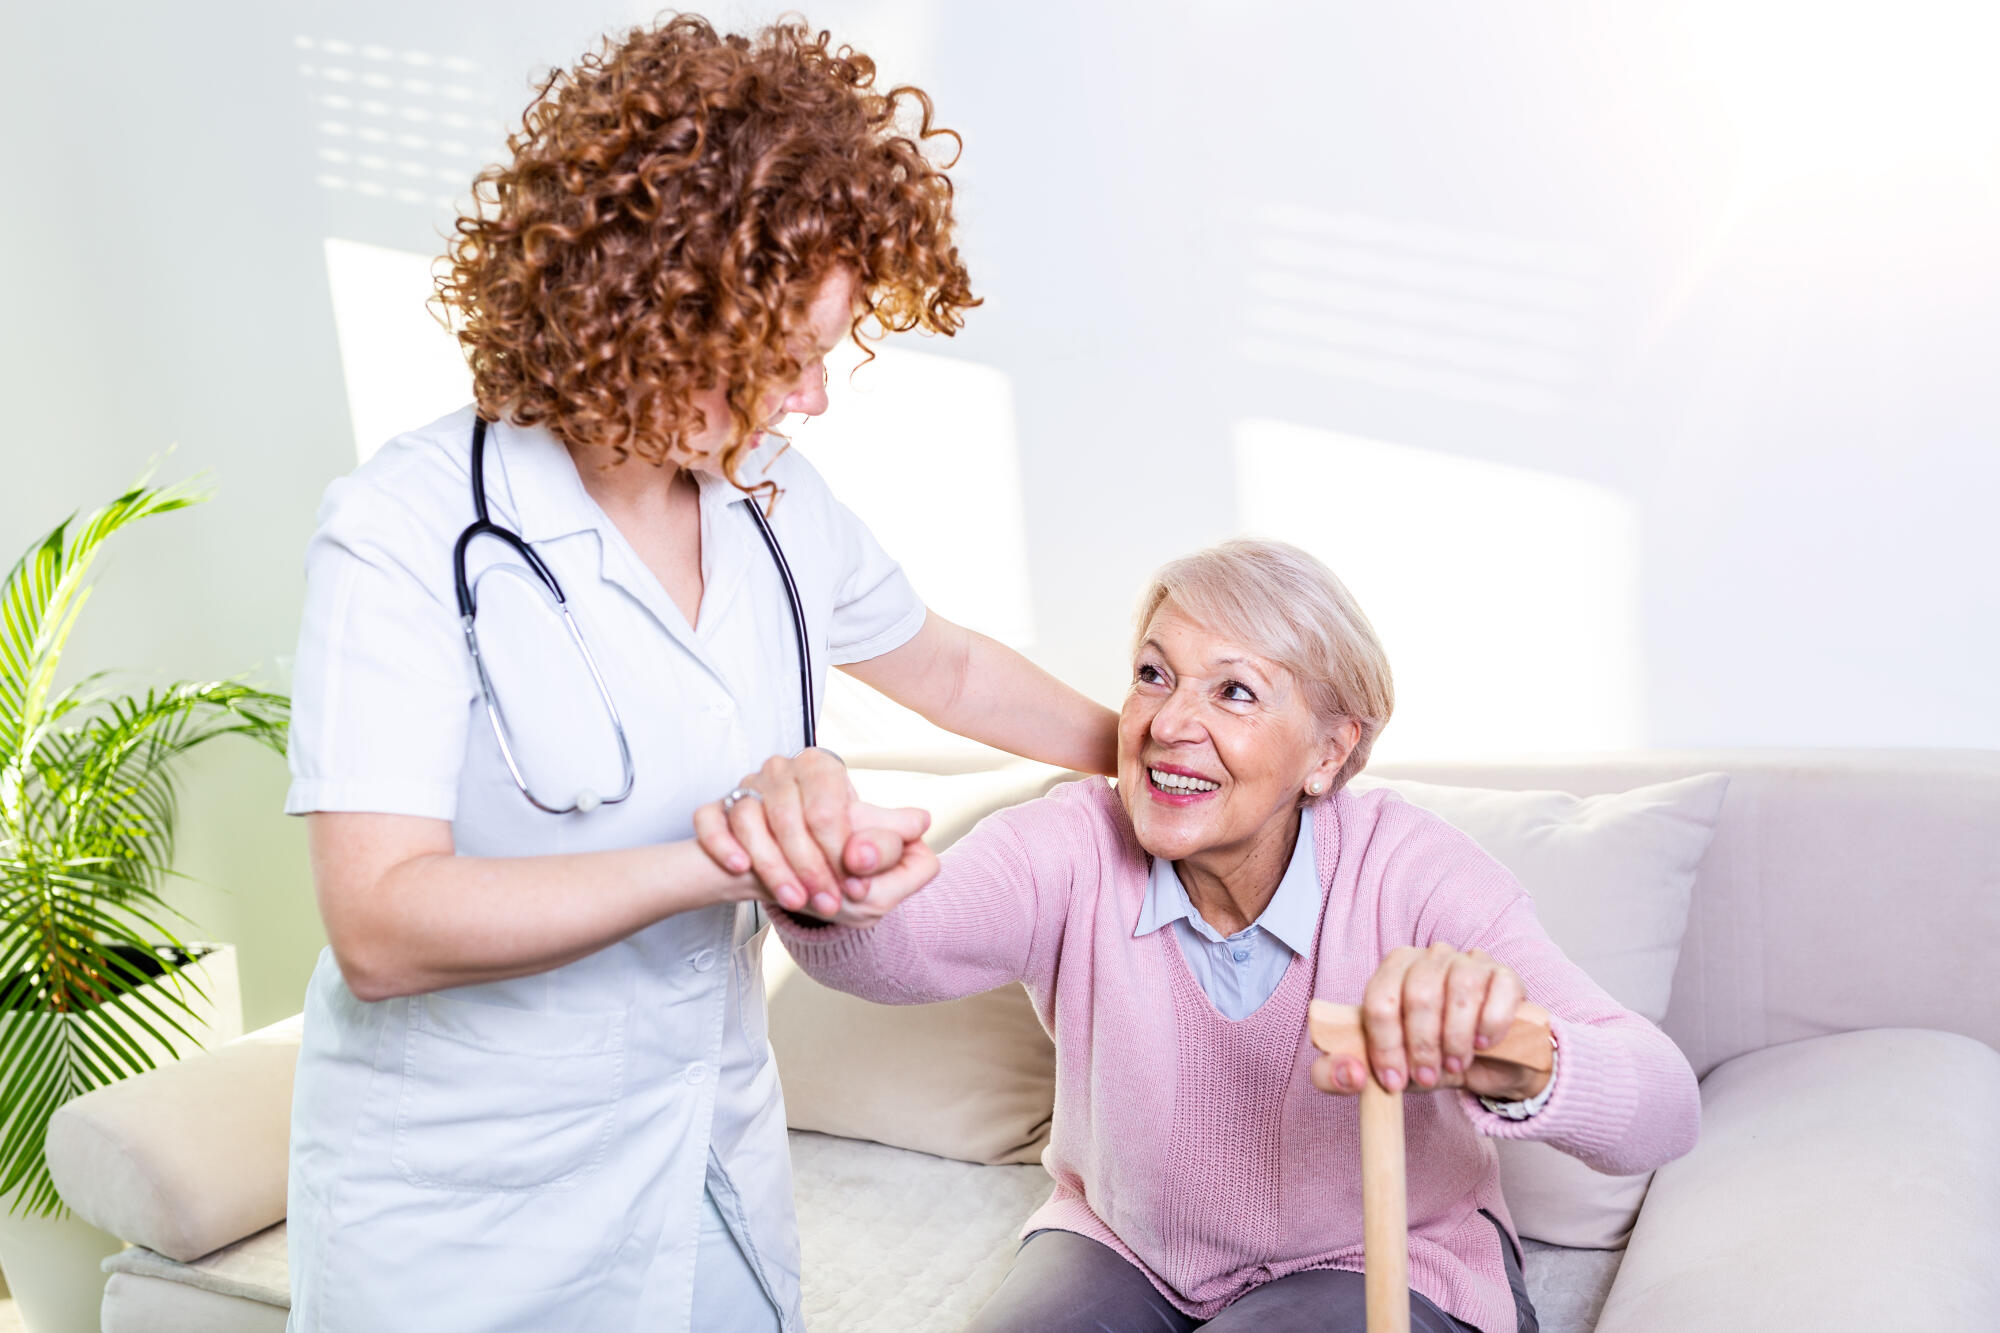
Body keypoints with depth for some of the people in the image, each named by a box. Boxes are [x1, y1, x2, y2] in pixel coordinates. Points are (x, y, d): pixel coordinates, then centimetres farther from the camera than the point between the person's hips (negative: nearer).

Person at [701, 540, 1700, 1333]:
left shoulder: (1409, 868, -22)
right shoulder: (1077, 847, -18)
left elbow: (1663, 1111, -33)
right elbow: (910, 944, -38)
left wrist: (1516, 1066, -56)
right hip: (1120, 1245, 2)